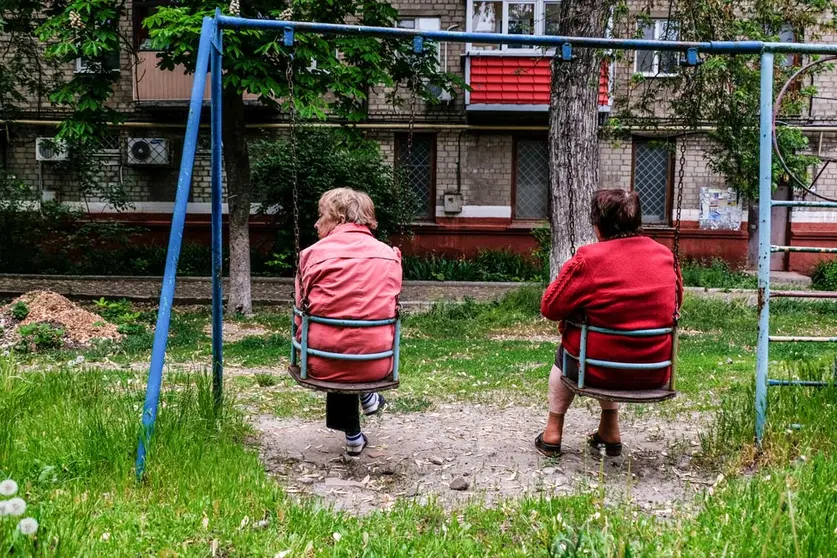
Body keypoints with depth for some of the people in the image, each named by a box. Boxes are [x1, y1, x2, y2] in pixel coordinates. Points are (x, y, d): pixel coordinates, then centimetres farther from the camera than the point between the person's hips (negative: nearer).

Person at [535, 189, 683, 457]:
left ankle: (553, 432, 33)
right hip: (656, 373, 5)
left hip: (603, 372, -4)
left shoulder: (589, 258, -16)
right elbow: (676, 299, 18)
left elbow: (549, 307, -9)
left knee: (565, 352, 29)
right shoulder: (665, 255, 1)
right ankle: (610, 431, 39)